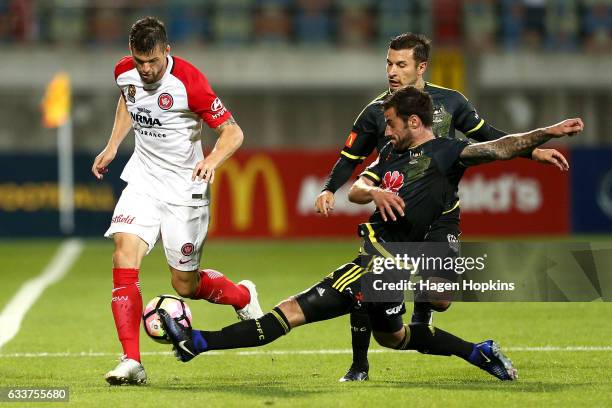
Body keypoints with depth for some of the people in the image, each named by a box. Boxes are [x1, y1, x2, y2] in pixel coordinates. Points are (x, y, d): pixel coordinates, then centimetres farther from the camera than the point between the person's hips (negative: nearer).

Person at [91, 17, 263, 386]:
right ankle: (132, 362, -20)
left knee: (185, 285, 3)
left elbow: (233, 132, -17)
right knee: (125, 256, -19)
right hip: (143, 181, 4)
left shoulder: (189, 81, -21)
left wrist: (212, 160, -35)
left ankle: (243, 296, 38)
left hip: (185, 189, -4)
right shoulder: (125, 72, -5)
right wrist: (112, 147, 16)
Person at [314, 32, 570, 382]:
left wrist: (534, 152, 8)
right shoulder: (377, 111, -2)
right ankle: (359, 367, 5)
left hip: (440, 218, 1)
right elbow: (350, 159, 6)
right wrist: (329, 191, -11)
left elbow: (486, 136, 13)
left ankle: (422, 313, 26)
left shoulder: (449, 101, 0)